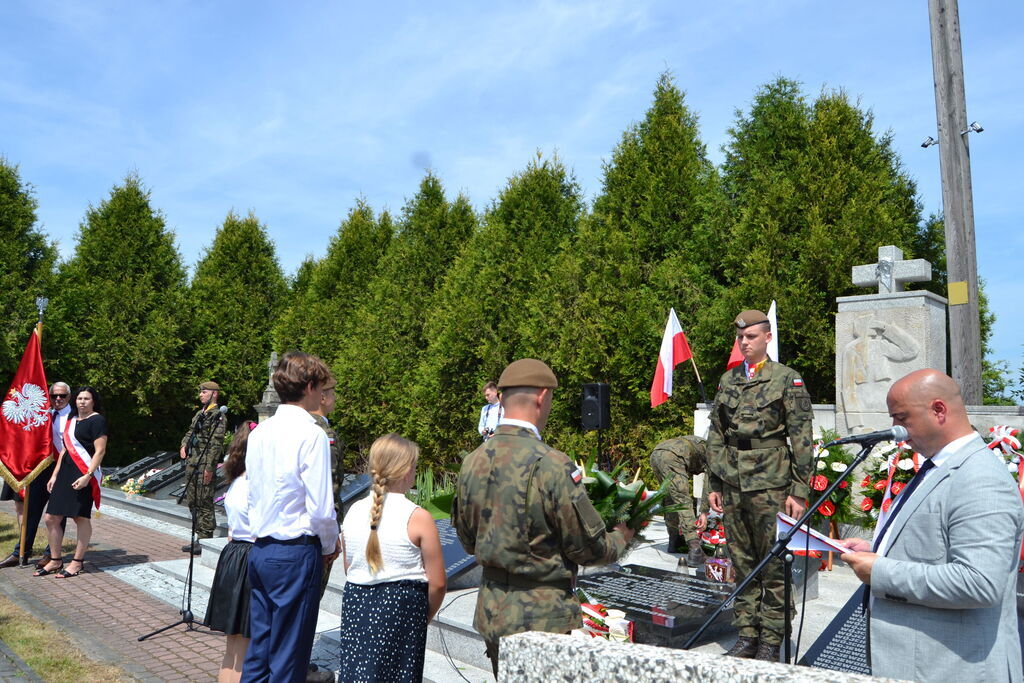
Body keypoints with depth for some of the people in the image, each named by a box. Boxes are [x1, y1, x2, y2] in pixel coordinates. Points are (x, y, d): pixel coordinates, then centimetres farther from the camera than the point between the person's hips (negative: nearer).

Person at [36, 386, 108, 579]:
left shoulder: (97, 420, -7)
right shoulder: (71, 420, 17)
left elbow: (100, 451, -13)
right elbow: (65, 449, 22)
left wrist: (87, 475, -21)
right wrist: (55, 475, 17)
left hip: (84, 475, -8)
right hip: (65, 472, 8)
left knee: (81, 517, -2)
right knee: (51, 518, 8)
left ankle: (78, 562, 9)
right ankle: (55, 560, 21)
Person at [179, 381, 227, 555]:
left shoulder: (217, 416, -11)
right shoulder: (200, 413, 17)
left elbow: (216, 443, -17)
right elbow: (190, 432, 26)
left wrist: (209, 468, -20)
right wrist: (184, 445, 4)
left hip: (204, 464, -10)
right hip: (192, 463, 10)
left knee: (204, 503, -5)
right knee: (191, 501, 14)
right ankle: (199, 538, 24)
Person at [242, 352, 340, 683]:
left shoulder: (259, 431, 7)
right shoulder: (311, 434, -16)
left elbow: (254, 495, 12)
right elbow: (321, 508, -19)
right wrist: (330, 546, -1)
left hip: (260, 550, 7)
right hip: (296, 553, -7)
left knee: (258, 648, 17)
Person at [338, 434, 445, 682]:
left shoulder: (354, 511, 2)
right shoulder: (418, 518, -13)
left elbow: (349, 570, 11)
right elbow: (437, 584, -10)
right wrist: (424, 617, 6)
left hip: (356, 605, 4)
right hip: (402, 606, -4)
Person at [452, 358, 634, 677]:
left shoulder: (473, 461, -3)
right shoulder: (551, 465, -22)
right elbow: (587, 548, -12)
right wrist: (620, 538, 8)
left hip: (490, 614, 6)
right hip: (542, 618, -6)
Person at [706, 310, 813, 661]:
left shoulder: (787, 379, -1)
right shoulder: (728, 380, 13)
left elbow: (801, 439, -4)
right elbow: (715, 436, 15)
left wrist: (799, 491, -8)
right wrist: (713, 484, 11)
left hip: (770, 487, -4)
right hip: (733, 487, 5)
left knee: (773, 567, 2)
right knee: (742, 564, 11)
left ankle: (771, 641, 14)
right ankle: (746, 635, 22)